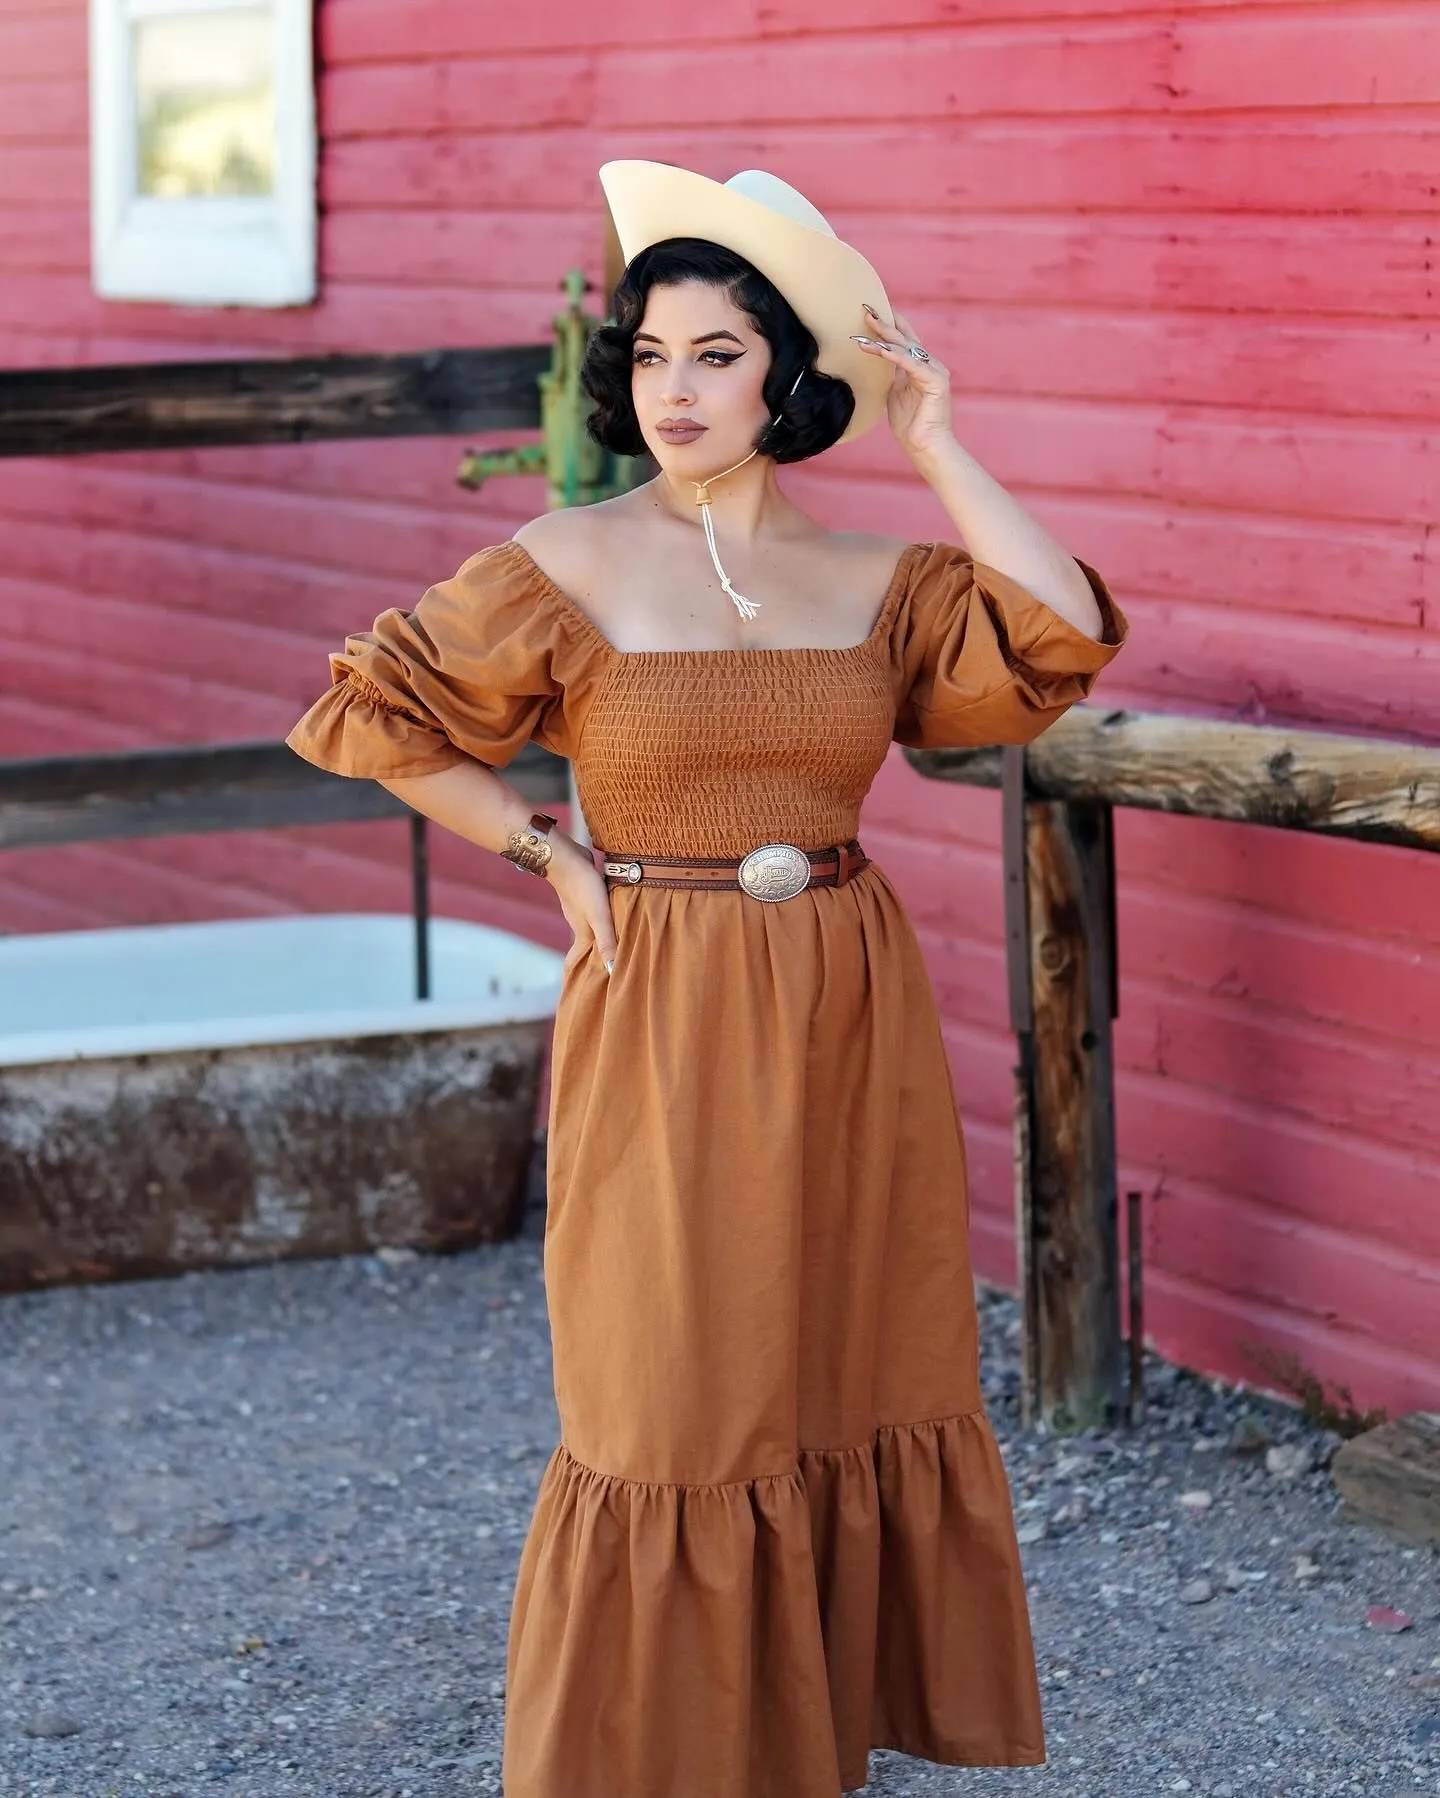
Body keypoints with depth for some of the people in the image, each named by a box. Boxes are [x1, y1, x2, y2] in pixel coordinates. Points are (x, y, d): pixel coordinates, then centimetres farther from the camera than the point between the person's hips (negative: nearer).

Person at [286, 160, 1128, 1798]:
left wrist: (937, 453, -5)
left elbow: (1063, 638, -10)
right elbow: (371, 719, -4)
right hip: (666, 1028, -4)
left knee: (854, 1385, 10)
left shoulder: (877, 581, 4)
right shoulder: (572, 567, -5)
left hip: (853, 1032, 4)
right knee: (678, 1401, 2)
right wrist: (553, 855, -4)